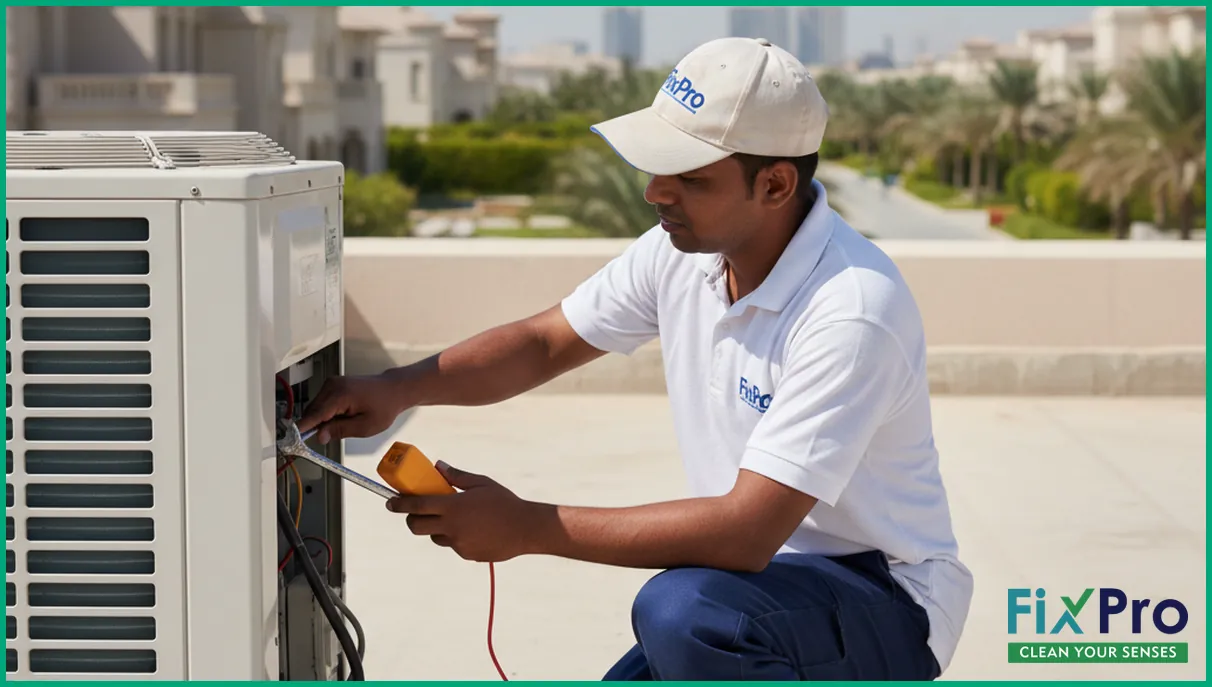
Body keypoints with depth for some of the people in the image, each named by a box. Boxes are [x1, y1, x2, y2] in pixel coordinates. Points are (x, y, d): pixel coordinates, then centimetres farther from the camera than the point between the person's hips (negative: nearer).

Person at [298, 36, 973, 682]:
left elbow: (746, 532, -32)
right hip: (756, 576, 8)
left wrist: (527, 526, -29)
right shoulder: (683, 249, -3)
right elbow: (544, 343, 10)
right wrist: (397, 388, -8)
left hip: (882, 599, -8)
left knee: (682, 611, -35)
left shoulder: (853, 309, -29)